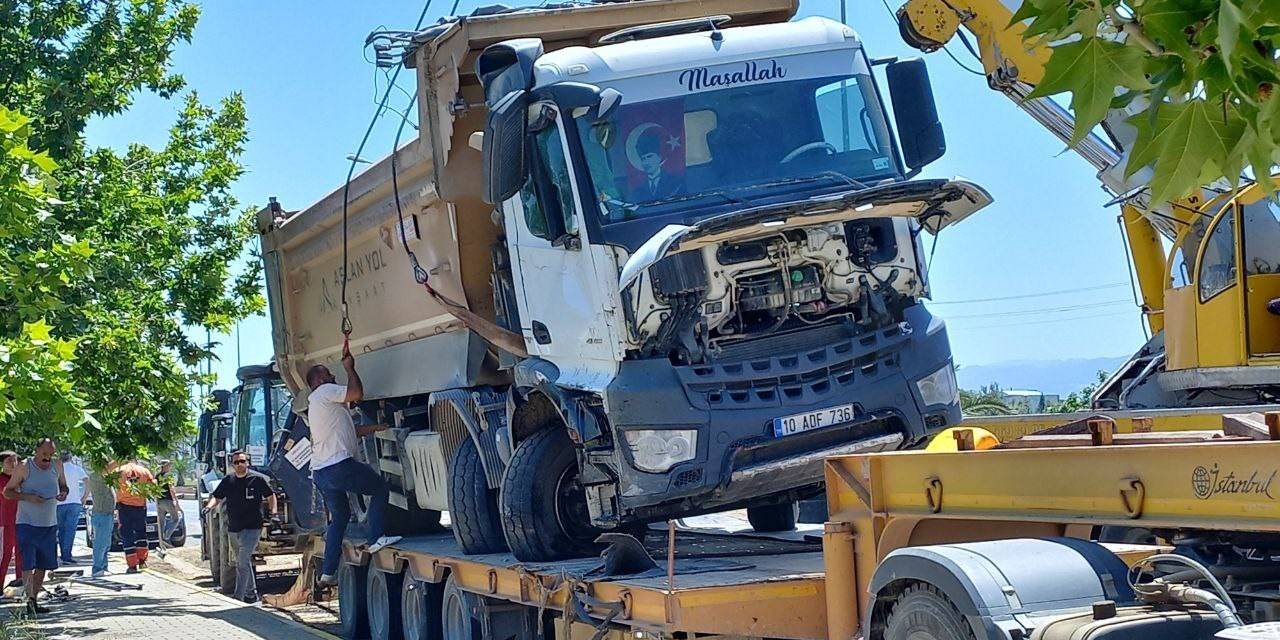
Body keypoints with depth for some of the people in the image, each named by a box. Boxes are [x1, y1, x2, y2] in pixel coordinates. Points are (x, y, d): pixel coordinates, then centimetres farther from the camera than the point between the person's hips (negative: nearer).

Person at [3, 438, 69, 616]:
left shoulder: (57, 465, 4)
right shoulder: (24, 468, -9)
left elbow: (63, 486, 17)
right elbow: (7, 491, -5)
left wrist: (63, 493, -7)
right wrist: (28, 497, -21)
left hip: (49, 524, 5)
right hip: (27, 523, -5)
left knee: (43, 565, 11)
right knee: (28, 563, -14)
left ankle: (34, 601, 22)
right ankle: (29, 600, -18)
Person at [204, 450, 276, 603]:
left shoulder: (258, 479, -4)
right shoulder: (228, 480, 7)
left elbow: (270, 496, 7)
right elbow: (217, 497, 11)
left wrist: (273, 513, -6)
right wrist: (209, 506, -10)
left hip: (252, 528, -6)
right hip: (234, 529, 6)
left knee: (243, 563, -16)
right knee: (242, 563, 15)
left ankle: (238, 597, -17)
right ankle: (251, 593, 29)